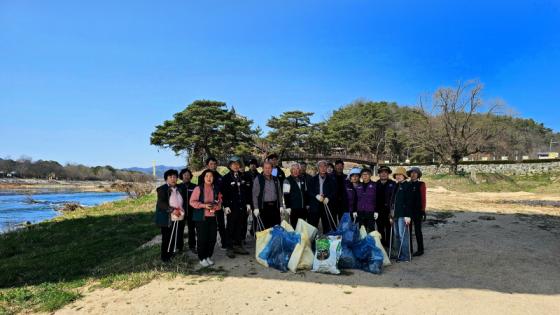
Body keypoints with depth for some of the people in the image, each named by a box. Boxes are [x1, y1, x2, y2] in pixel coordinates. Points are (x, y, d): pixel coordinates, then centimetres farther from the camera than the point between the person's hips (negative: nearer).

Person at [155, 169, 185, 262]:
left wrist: (181, 210, 3)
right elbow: (161, 203, -17)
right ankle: (164, 257, 10)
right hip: (166, 218, -6)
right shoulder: (162, 189, -7)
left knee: (174, 237, 8)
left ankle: (171, 254, 22)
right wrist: (172, 210, -25)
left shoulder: (178, 189, 13)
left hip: (177, 218, 6)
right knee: (166, 238, -1)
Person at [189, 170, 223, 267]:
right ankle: (202, 258, 12)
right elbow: (192, 201, -7)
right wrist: (203, 205, -17)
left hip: (213, 217, 4)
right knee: (202, 238, -2)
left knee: (212, 238, 6)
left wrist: (216, 206, -7)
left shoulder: (216, 189, 8)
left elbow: (220, 201, 15)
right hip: (201, 217, -4)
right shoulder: (198, 188, -5)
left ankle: (208, 257, 23)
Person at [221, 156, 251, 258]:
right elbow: (223, 193, -7)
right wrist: (226, 206, -12)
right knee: (231, 227, 0)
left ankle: (238, 246, 20)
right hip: (232, 207, -5)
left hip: (242, 207, 5)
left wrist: (248, 204, 9)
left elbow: (247, 191, 14)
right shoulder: (226, 178, -3)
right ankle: (230, 248, 6)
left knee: (241, 227, 8)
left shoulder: (242, 177, 12)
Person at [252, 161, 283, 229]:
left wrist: (281, 206, 9)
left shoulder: (276, 179, 12)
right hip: (264, 207, -4)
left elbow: (279, 193, 16)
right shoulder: (258, 179, -2)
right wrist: (256, 208, -10)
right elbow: (255, 194, -4)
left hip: (275, 206, 4)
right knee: (265, 228, 0)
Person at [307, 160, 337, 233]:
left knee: (327, 225, -1)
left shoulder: (331, 179, 9)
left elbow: (334, 191, 3)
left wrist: (328, 198, -13)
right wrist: (316, 196, -12)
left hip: (327, 204, 0)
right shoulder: (313, 179, 12)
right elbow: (309, 191, 5)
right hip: (315, 205, 1)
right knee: (313, 225, -1)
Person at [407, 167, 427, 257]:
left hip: (417, 210, -4)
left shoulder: (421, 184, -3)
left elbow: (423, 198, -5)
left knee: (417, 230, 2)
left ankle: (420, 249, 13)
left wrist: (423, 210, -8)